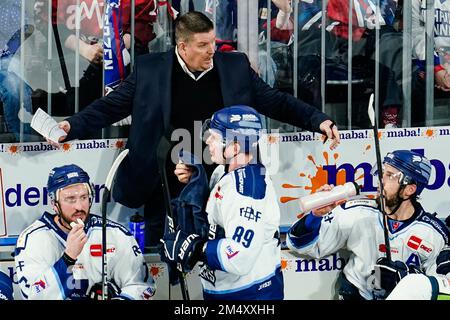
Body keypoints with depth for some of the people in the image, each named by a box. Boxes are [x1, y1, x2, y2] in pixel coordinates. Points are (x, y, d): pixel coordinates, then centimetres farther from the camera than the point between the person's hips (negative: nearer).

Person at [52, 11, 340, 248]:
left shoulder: (236, 67, 0)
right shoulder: (150, 69, -5)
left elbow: (274, 102, 6)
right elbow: (111, 107, 0)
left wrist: (318, 120, -4)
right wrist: (72, 126, -14)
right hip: (165, 190, -1)